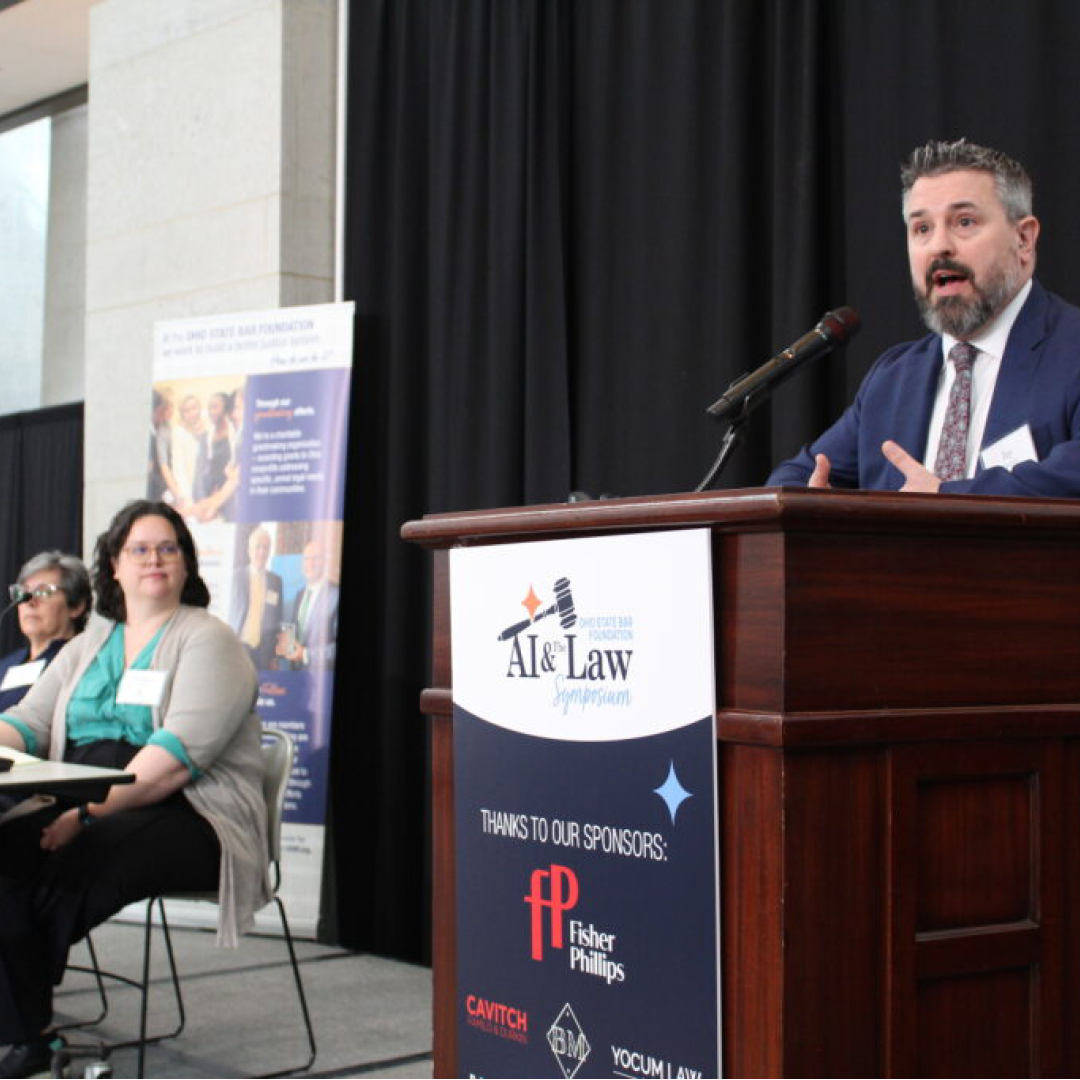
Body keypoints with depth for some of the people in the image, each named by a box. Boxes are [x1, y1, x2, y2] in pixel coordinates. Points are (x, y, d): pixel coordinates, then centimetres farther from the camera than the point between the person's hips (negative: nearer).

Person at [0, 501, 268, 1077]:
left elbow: (179, 757, -14)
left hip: (190, 816, -5)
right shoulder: (89, 644, 23)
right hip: (84, 804, 5)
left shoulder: (208, 641, 0)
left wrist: (90, 812, -22)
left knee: (70, 866, -32)